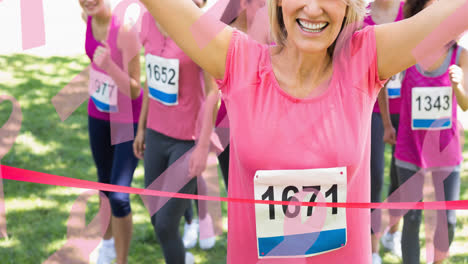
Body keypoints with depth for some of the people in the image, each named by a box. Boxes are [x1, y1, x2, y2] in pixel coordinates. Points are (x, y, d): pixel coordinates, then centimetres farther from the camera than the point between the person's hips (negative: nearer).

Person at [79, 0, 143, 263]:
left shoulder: (125, 33, -30)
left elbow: (134, 91, -27)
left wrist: (109, 65, -42)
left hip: (129, 120, -6)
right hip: (99, 114, 6)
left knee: (119, 196, -11)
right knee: (105, 183, 23)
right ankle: (109, 242, 46)